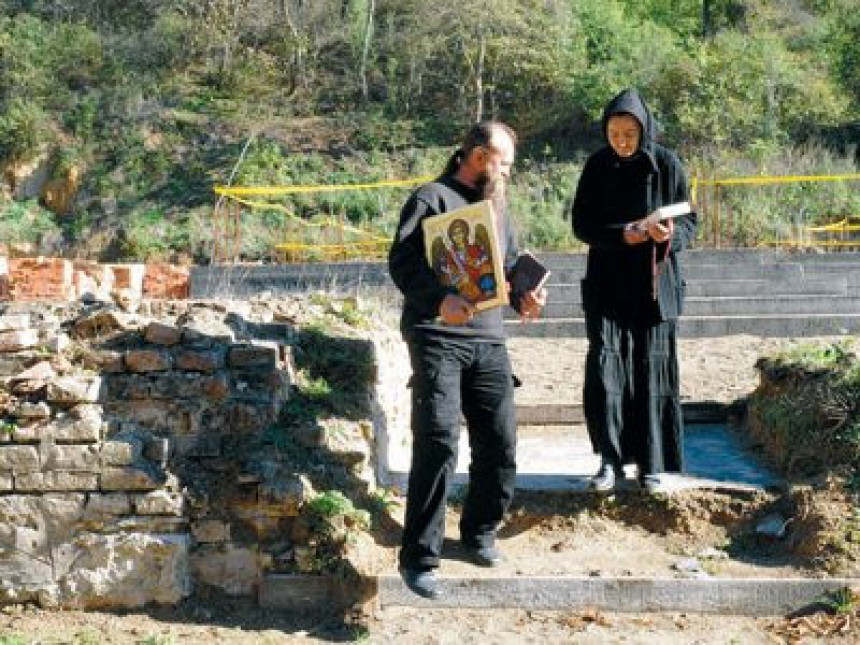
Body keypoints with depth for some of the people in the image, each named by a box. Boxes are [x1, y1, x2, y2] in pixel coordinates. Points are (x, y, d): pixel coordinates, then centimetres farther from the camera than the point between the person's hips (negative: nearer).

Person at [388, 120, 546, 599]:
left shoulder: (497, 207, 22)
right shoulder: (432, 198, -1)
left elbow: (513, 264, 26)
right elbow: (402, 261, -11)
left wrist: (524, 295, 4)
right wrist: (439, 299, -27)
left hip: (489, 340, 7)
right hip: (438, 338, -7)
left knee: (501, 443, 5)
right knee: (438, 443, -13)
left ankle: (480, 533, 28)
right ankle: (420, 559, -5)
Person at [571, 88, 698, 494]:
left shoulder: (667, 164, -2)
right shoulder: (597, 166, 0)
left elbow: (689, 221, 0)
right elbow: (581, 224, 0)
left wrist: (670, 235, -23)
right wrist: (621, 235, -18)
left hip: (655, 284, 0)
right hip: (607, 282, 1)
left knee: (652, 371, 2)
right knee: (604, 368, -8)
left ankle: (650, 462, 12)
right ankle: (610, 458, 2)